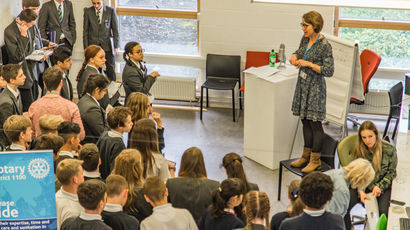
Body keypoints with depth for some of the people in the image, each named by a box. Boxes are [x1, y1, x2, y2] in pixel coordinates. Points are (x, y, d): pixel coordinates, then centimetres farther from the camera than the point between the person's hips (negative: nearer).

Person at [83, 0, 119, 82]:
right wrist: (86, 48, -1)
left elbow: (115, 30, 2)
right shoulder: (88, 11, -1)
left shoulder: (111, 11, -3)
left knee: (111, 69, 4)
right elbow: (85, 31, 3)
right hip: (93, 45, 0)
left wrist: (116, 47, -1)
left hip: (107, 45, 0)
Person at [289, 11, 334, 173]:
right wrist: (294, 56, 1)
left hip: (315, 88, -8)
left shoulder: (324, 45, -18)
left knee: (315, 123, -1)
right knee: (305, 121, 15)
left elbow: (329, 71, -19)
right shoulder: (305, 39, 4)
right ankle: (306, 155, 26)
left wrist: (309, 64, -22)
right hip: (303, 85, 8)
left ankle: (315, 160, 9)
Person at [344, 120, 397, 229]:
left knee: (383, 211, -30)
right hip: (364, 185, 2)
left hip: (383, 185, -2)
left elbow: (391, 172, 0)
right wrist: (361, 191, -15)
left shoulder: (390, 150, -9)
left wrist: (380, 187, -16)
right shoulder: (359, 150, -2)